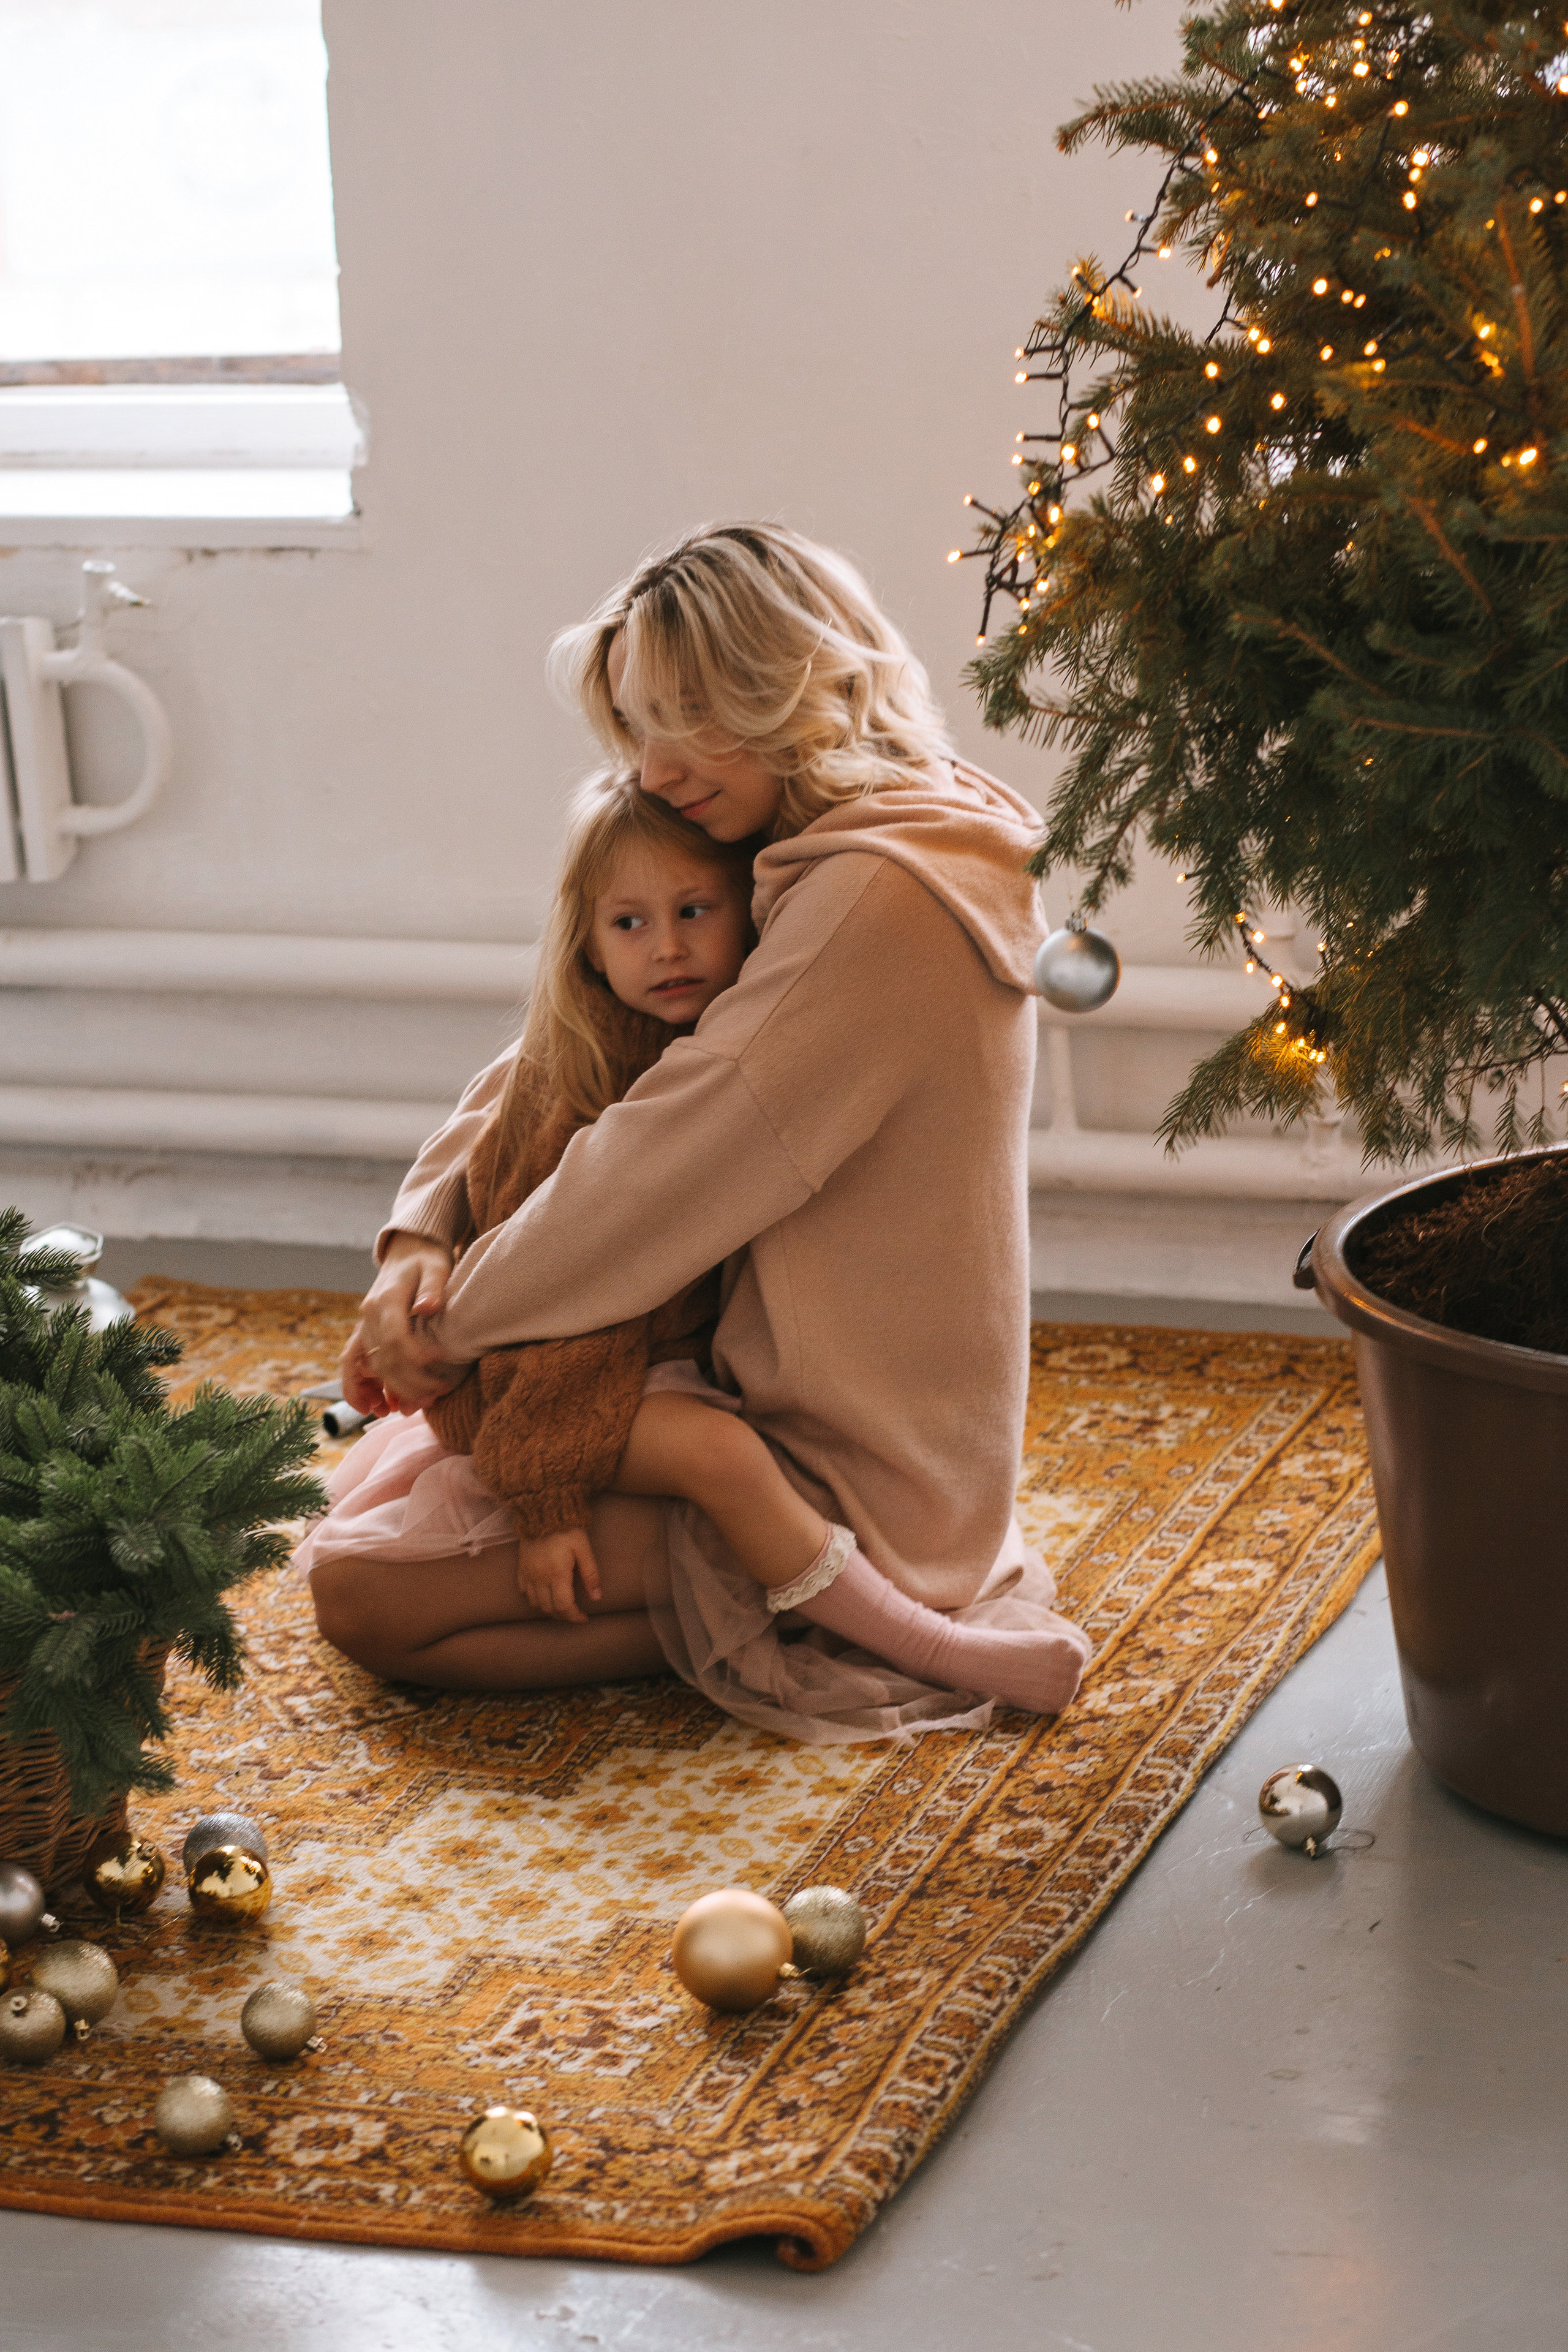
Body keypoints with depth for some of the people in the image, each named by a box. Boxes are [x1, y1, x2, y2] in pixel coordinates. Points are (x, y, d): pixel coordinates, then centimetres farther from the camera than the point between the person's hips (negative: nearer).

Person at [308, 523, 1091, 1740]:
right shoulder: (802, 869, 7)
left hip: (839, 1474, -11)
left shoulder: (878, 901, -25)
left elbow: (662, 1170, -25)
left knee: (362, 1592, -12)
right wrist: (422, 1238, -5)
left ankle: (883, 1630, -10)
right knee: (387, 1486, 20)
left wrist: (455, 1324, -13)